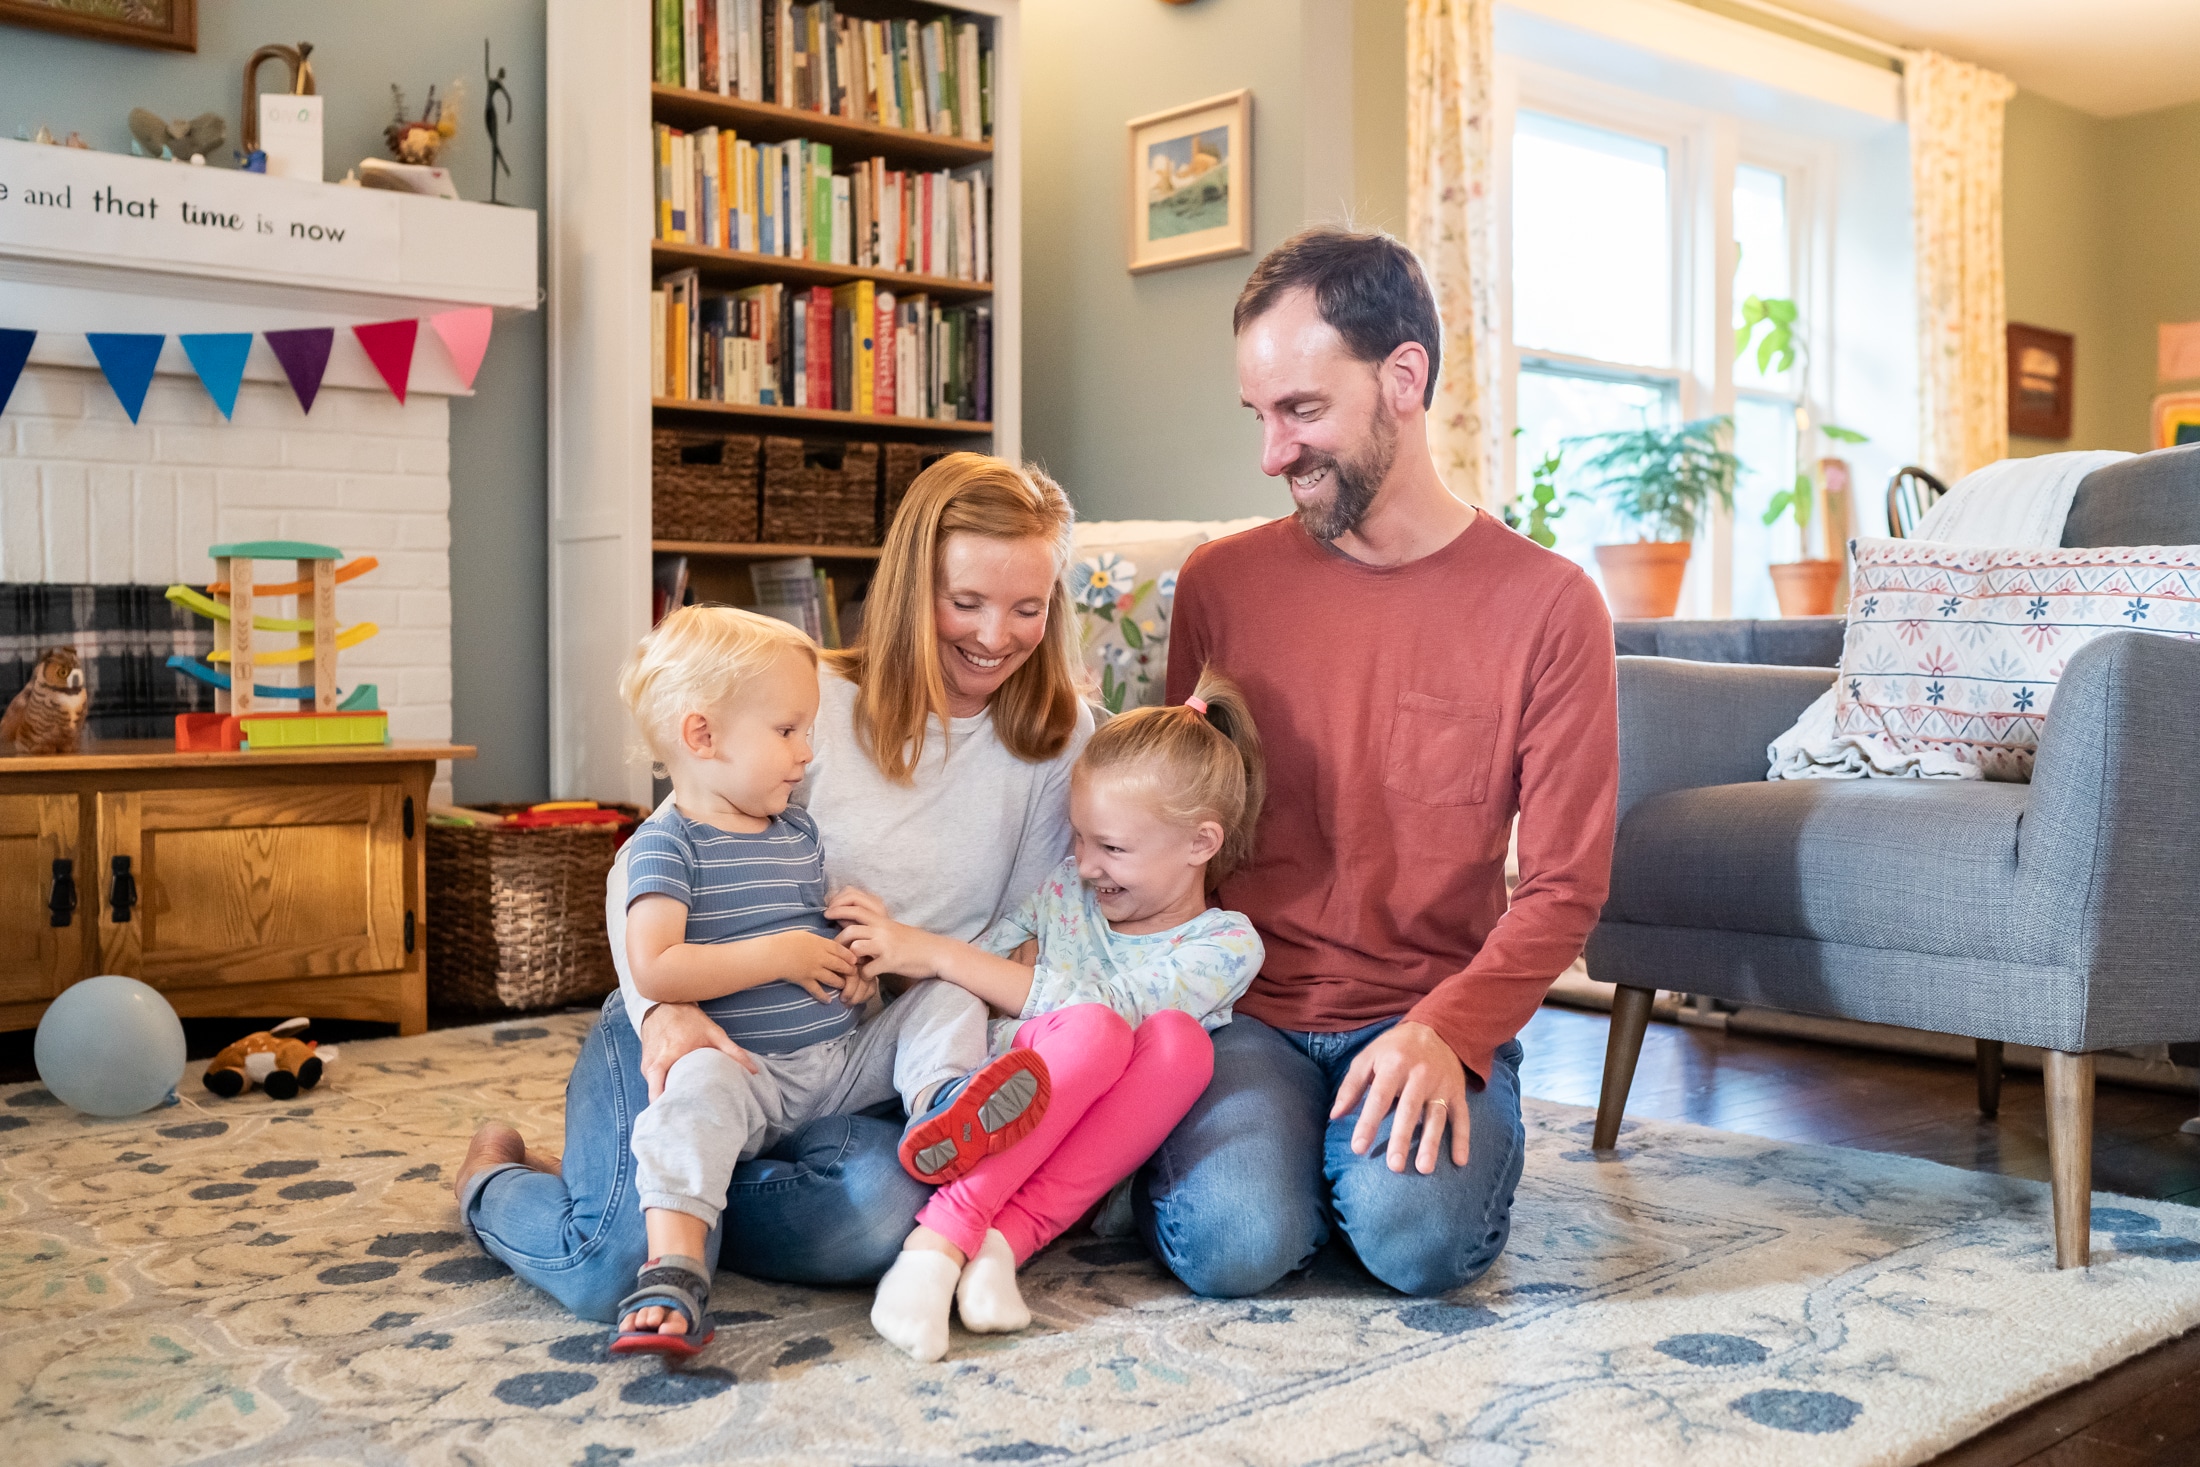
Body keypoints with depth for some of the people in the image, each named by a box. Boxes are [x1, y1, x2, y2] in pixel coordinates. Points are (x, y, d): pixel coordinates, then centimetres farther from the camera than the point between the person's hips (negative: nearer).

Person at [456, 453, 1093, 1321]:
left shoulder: (1062, 743, 3)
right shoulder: (816, 704, -7)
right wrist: (666, 1011, -25)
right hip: (696, 1030, -2)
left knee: (883, 1215, -31)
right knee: (618, 1272, -23)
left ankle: (641, 1192, -1)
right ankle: (493, 1180, 14)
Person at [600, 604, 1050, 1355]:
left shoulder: (800, 831, 17)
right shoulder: (667, 843, -6)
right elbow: (653, 970, -20)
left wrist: (856, 954, 7)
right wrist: (781, 957, -15)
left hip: (845, 1054, 7)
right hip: (749, 1066, -7)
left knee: (947, 999, -4)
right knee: (697, 1089, -37)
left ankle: (940, 1103, -35)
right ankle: (673, 1271, -44)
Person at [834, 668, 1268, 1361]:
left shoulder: (1228, 943, -3)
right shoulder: (1066, 889, 11)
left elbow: (1109, 1001, -17)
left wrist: (935, 952, -19)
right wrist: (898, 938, -8)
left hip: (1100, 1142, -1)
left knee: (1179, 1039, -32)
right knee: (1092, 1032, -32)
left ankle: (1009, 1236, -37)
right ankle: (943, 1238, -39)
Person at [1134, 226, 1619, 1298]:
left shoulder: (1548, 606, -2)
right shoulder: (1218, 583, 5)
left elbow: (1563, 886, -4)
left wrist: (1445, 1030, -19)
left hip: (1432, 1012, -1)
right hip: (1243, 1007, 1)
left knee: (1418, 1235, -28)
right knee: (1234, 1243, -25)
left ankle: (1365, 1142, 5)